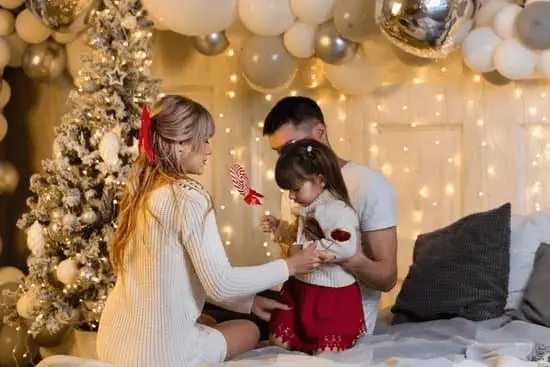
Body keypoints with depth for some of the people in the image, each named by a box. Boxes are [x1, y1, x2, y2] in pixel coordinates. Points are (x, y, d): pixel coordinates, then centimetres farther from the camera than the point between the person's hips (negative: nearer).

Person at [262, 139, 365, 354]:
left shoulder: (336, 210, -21)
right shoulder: (309, 210, 9)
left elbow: (345, 247, -37)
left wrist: (304, 249, -29)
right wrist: (279, 228, 13)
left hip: (333, 295, -9)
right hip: (301, 288, 9)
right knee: (278, 341, 13)